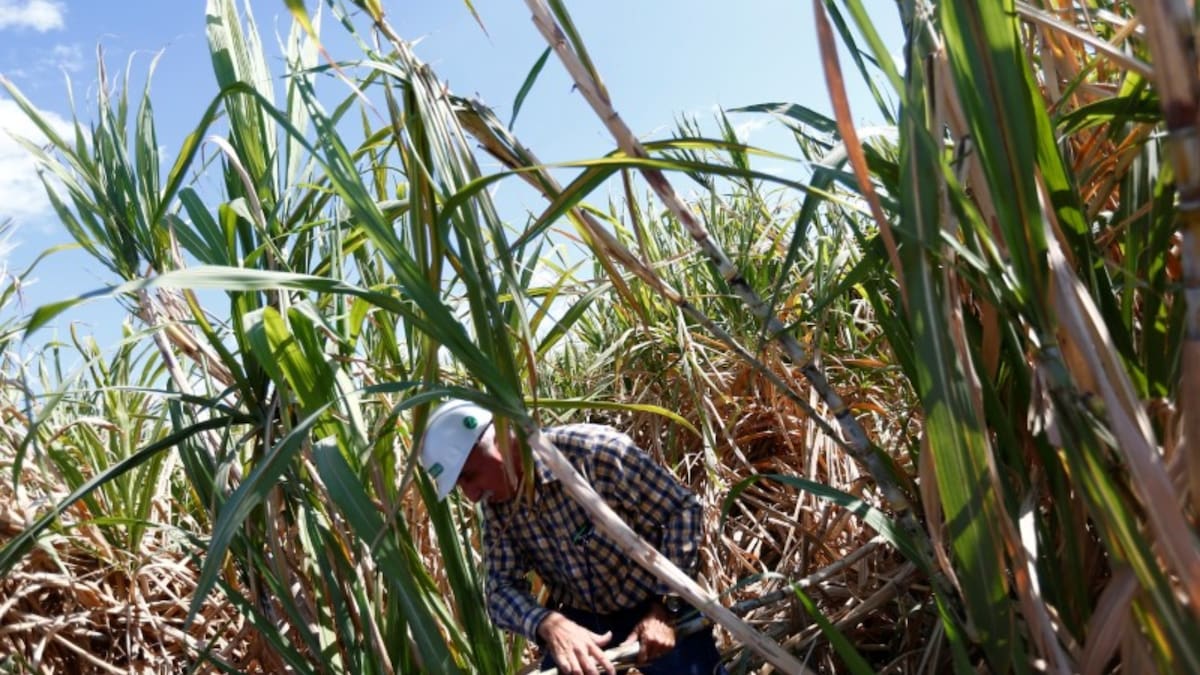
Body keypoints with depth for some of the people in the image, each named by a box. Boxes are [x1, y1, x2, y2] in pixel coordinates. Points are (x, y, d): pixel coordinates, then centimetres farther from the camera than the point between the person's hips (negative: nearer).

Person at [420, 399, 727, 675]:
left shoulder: (596, 450, -27)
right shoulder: (497, 505, -10)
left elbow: (683, 508, -18)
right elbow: (502, 588, -8)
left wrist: (666, 608, -20)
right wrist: (549, 624, -29)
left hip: (657, 609, -4)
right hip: (581, 620, 4)